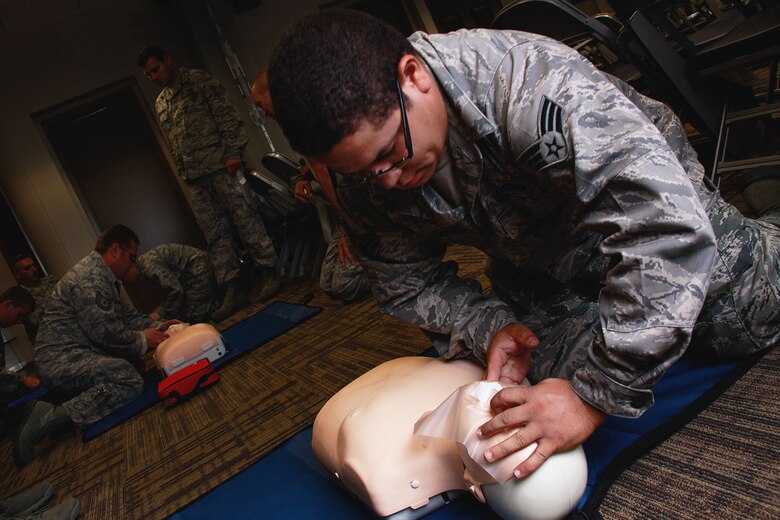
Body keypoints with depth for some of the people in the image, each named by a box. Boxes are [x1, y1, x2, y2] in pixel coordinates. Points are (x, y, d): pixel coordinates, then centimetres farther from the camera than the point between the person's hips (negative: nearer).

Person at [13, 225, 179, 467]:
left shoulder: (103, 276, 18)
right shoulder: (89, 278, -16)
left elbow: (128, 315, 23)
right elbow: (105, 332, -20)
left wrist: (158, 326, 9)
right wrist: (142, 340, -6)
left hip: (79, 354, 11)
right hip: (61, 361, -11)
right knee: (130, 380, -26)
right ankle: (47, 419, -27)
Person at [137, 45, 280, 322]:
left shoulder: (200, 80, 2)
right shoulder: (160, 103, 21)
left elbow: (226, 116, -6)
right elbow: (173, 146, 22)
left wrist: (233, 152, -16)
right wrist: (184, 173, 16)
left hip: (219, 165, -6)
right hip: (195, 178, 6)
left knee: (244, 219, -5)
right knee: (215, 235, 2)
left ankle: (269, 275, 4)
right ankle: (233, 291, 5)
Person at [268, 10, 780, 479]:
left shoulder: (529, 84, -41)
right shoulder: (369, 182, -19)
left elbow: (668, 227, -45)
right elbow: (409, 285, -5)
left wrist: (593, 396, -42)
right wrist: (488, 328, -24)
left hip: (645, 203, -3)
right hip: (535, 268, 4)